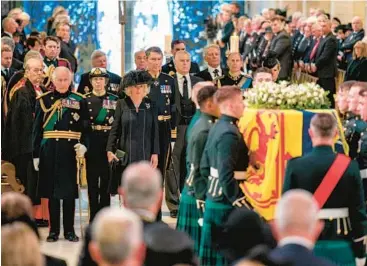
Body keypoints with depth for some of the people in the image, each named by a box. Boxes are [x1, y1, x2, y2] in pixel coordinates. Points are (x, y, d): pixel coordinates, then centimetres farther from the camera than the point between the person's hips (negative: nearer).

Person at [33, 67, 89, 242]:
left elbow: (86, 127, 4)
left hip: (71, 151, 0)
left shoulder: (79, 101, 5)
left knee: (70, 191, 3)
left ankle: (69, 230, 11)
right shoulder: (44, 100, 5)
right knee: (51, 190, 3)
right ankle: (54, 230, 11)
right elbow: (37, 129, 4)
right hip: (50, 150, 0)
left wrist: (83, 145, -14)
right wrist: (36, 154, 0)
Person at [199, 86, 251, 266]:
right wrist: (242, 206, -23)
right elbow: (226, 176, -26)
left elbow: (204, 169, 15)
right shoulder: (230, 134, -19)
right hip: (227, 204, -9)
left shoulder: (216, 128, 10)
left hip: (213, 199, 9)